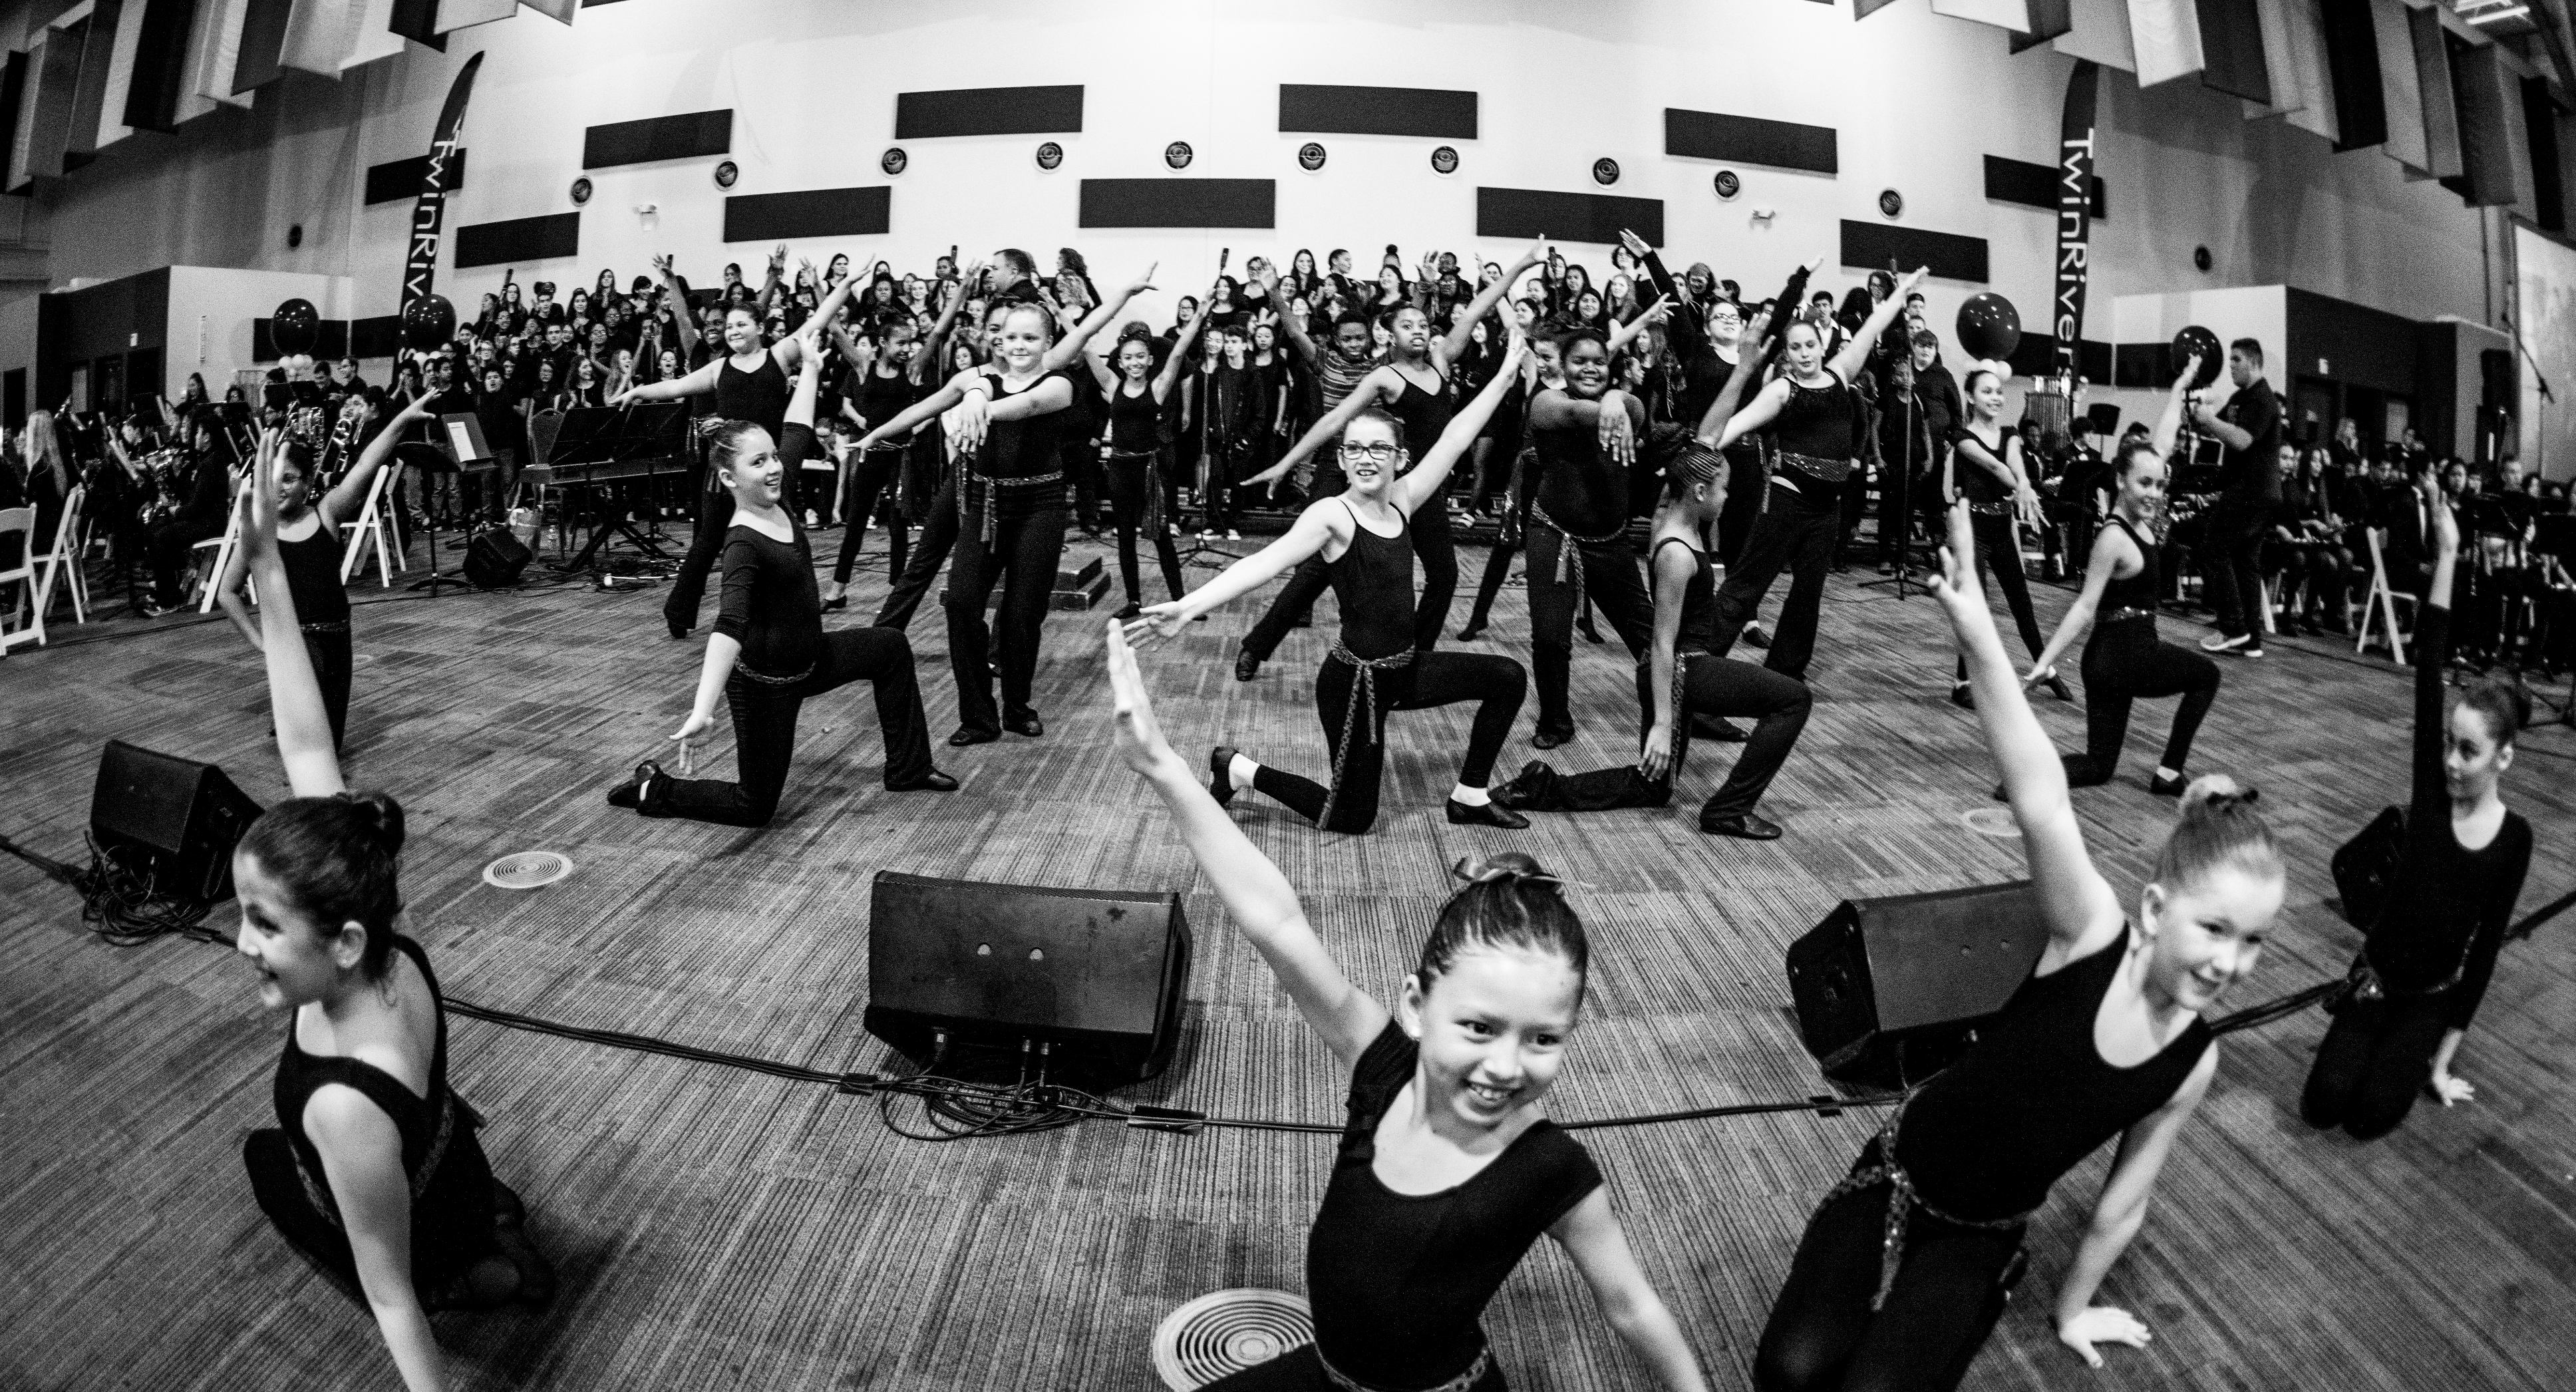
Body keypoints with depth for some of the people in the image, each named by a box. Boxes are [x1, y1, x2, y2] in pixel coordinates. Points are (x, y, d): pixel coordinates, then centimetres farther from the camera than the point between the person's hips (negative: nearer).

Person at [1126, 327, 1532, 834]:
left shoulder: (1401, 502, 2)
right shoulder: (1331, 514, -19)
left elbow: (1455, 438, 4)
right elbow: (1266, 561, -32)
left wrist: (1507, 371, 6)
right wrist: (1188, 606, -45)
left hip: (1403, 668, 7)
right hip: (1356, 680, -7)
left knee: (1507, 677, 10)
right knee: (1351, 818, 2)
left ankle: (1469, 797, 21)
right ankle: (1239, 771, 19)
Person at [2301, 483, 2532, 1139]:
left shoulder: (2515, 837, -8)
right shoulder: (2432, 787, -8)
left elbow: (2486, 946, -5)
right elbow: (2428, 669, -16)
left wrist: (2444, 1057, -6)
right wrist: (2445, 559, -24)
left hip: (2435, 995, -1)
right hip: (2376, 975, 1)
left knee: (2370, 1114, -18)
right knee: (2321, 1105, -14)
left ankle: (2413, 1055, 16)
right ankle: (2378, 1037, 18)